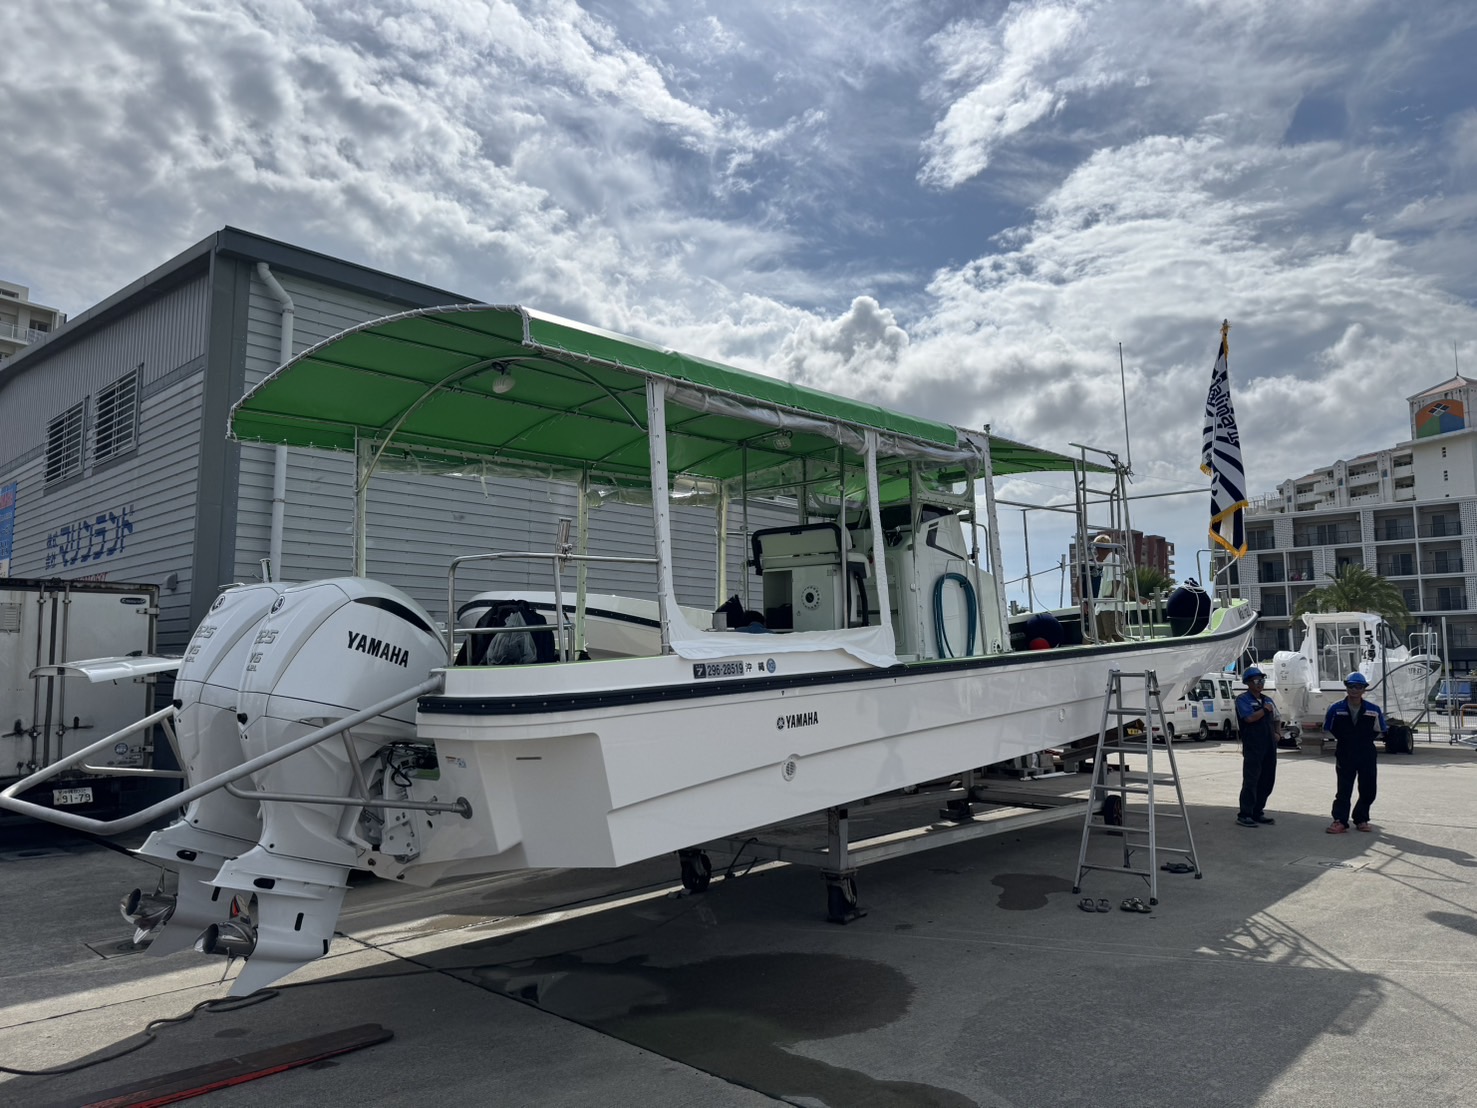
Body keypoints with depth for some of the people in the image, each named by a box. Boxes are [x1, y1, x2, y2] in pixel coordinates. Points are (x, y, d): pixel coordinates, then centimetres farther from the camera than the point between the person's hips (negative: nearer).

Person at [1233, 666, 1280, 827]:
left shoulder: (1268, 700, 19)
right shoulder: (1243, 699, -4)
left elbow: (1276, 720, 25)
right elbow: (1249, 717, -19)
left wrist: (1278, 733, 7)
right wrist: (1265, 710, -5)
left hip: (1269, 747, 7)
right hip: (1253, 747, -7)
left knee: (1267, 781, 9)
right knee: (1251, 781, -8)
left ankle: (1257, 812, 19)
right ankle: (1244, 815, -4)